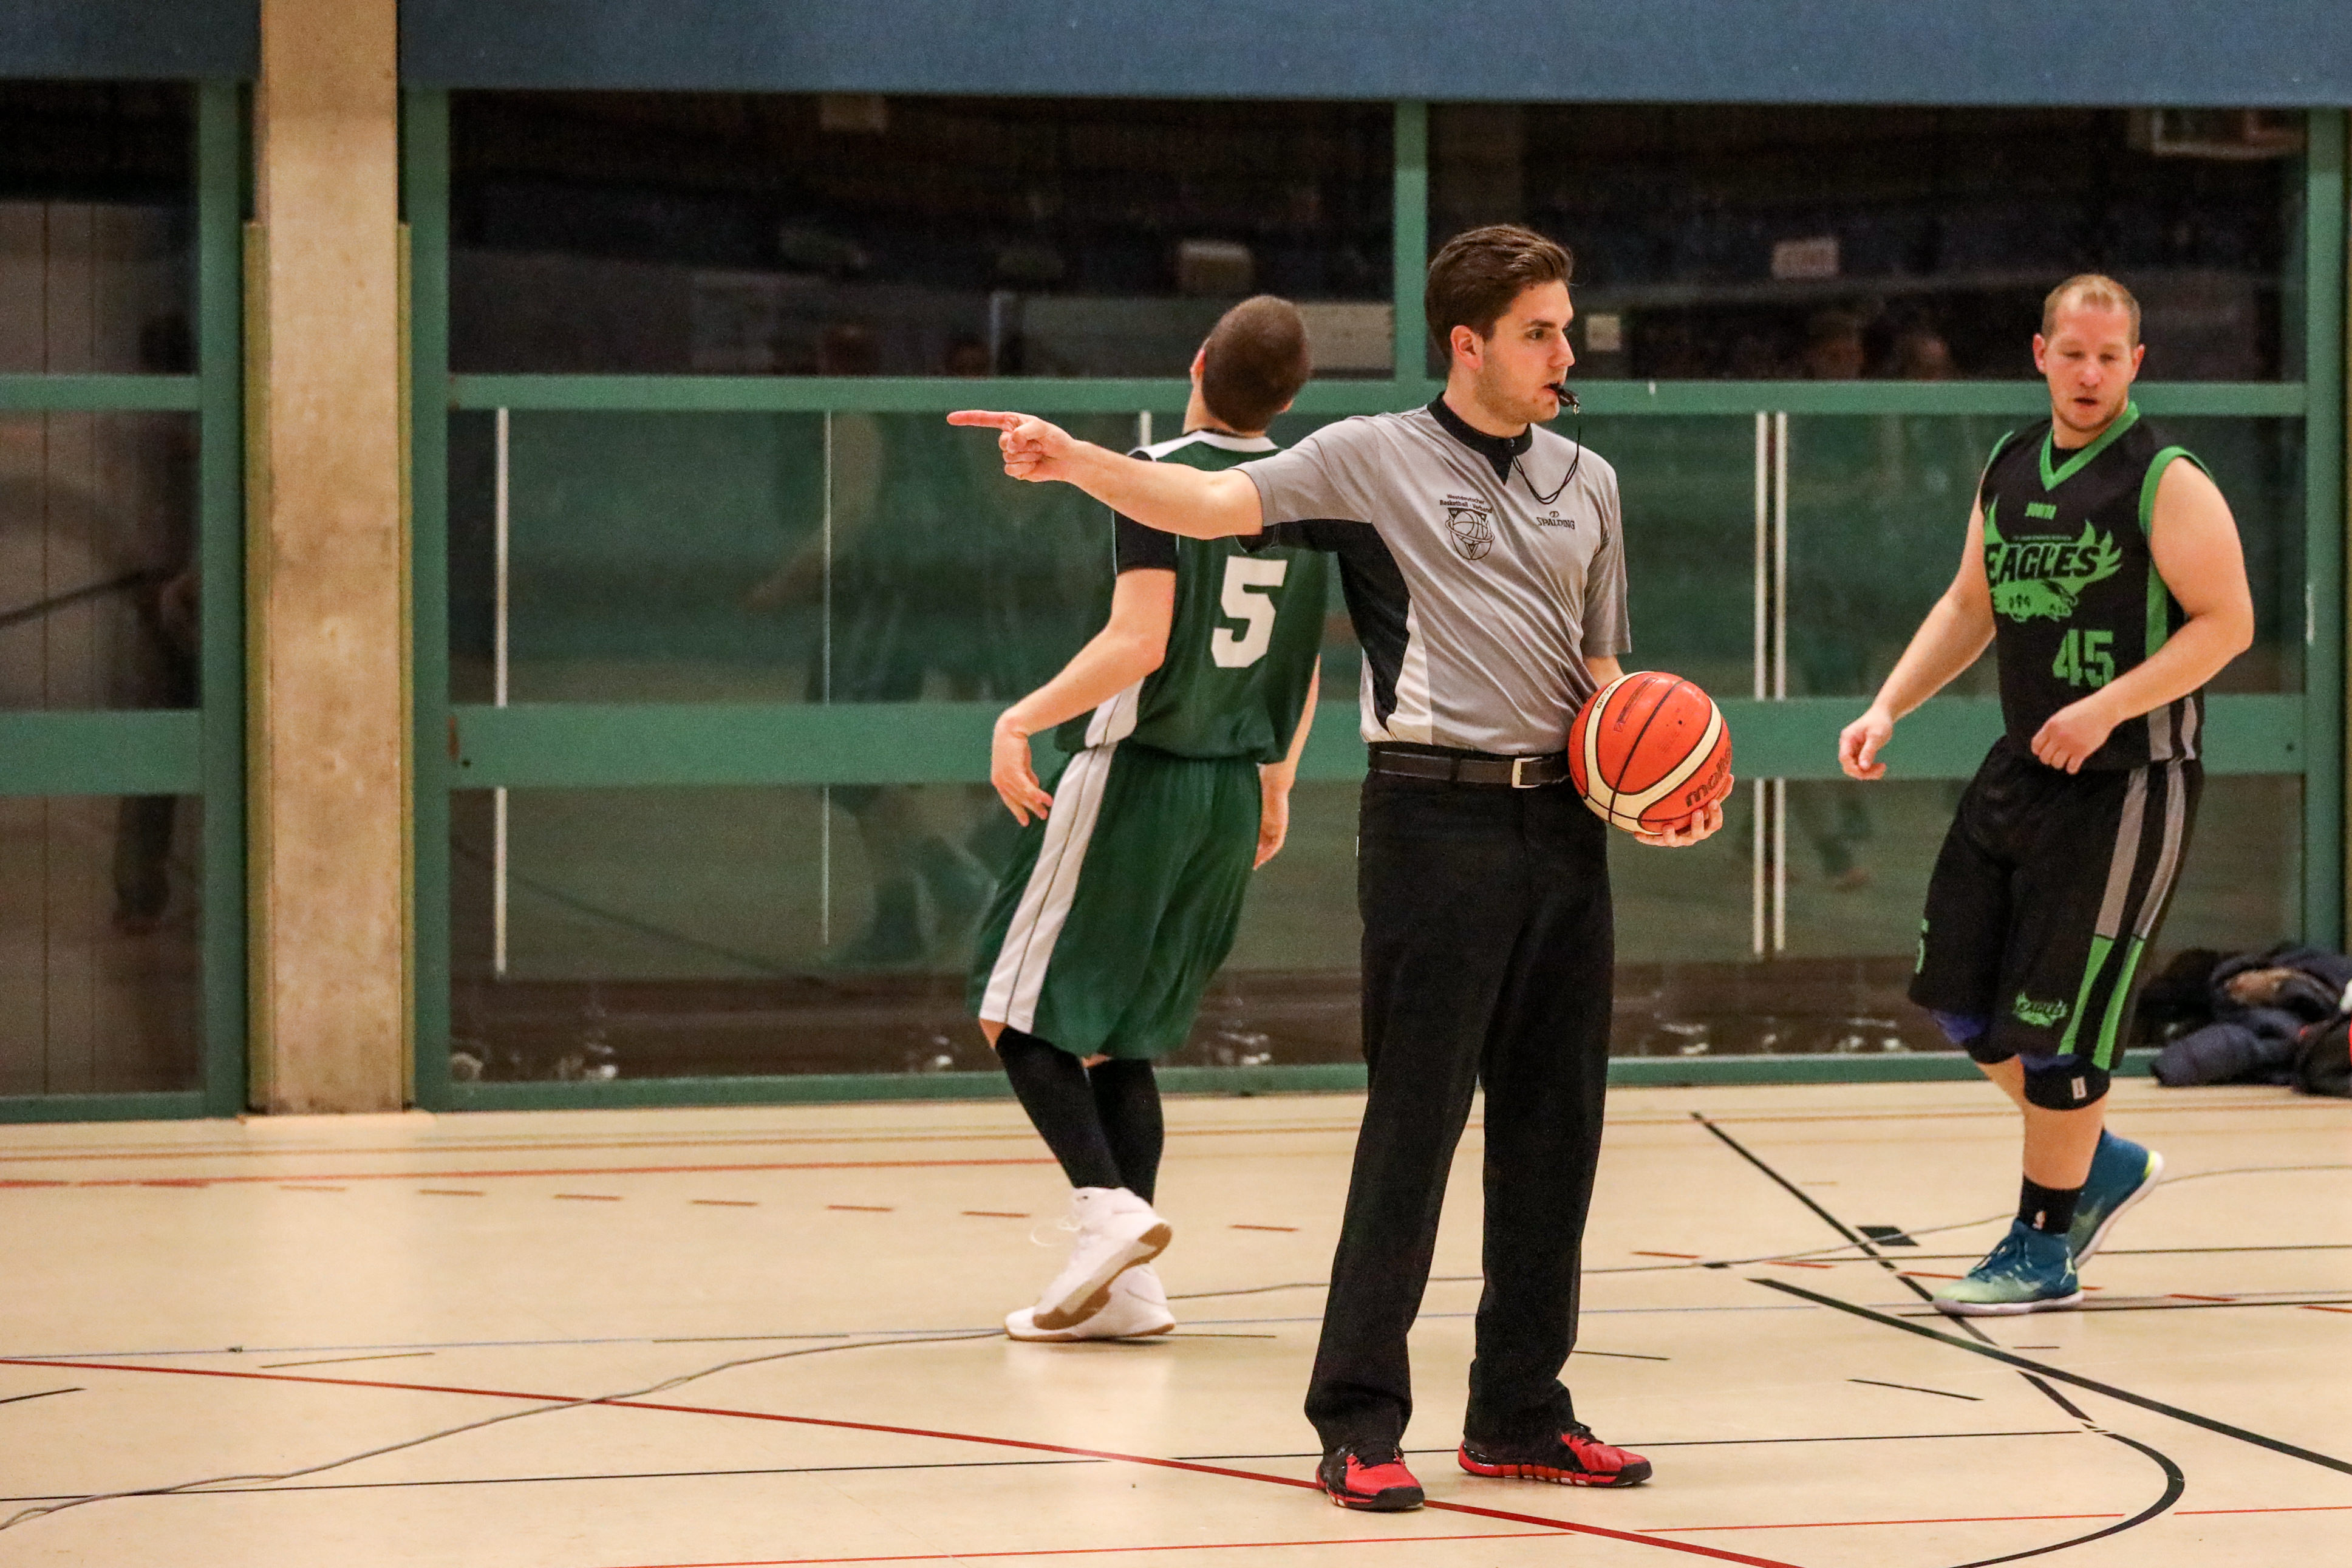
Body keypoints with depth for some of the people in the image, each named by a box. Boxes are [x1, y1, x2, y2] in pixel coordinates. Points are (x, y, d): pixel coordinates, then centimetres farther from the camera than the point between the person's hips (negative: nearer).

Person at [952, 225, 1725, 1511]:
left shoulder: (1586, 484, 16)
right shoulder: (1373, 460, -1)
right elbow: (1216, 503, -14)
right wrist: (1075, 463, -31)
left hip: (1560, 824, 6)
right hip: (1436, 816, -6)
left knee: (1553, 1127, 8)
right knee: (1414, 1123, -7)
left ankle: (1519, 1412, 19)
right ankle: (1358, 1425, -2)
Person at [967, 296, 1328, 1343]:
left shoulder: (1161, 476, -13)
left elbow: (1140, 642, -23)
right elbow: (1305, 671, 16)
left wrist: (1023, 719, -17)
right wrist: (1275, 784, 28)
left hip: (1133, 774, -7)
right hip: (1232, 790, 7)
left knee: (1017, 1010, 2)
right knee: (1115, 1034, 14)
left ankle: (1107, 1203, -16)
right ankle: (1127, 1285, 8)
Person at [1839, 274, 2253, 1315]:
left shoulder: (2166, 484, -11)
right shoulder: (2008, 470, 10)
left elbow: (2227, 622, -15)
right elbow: (1971, 605, 19)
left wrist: (2108, 708, -24)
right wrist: (1888, 708, 7)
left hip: (2125, 787, -8)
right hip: (2021, 767, 8)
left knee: (2058, 1020, -4)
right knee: (1958, 996, 9)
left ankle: (2043, 1251, 11)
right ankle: (2103, 1164, 28)